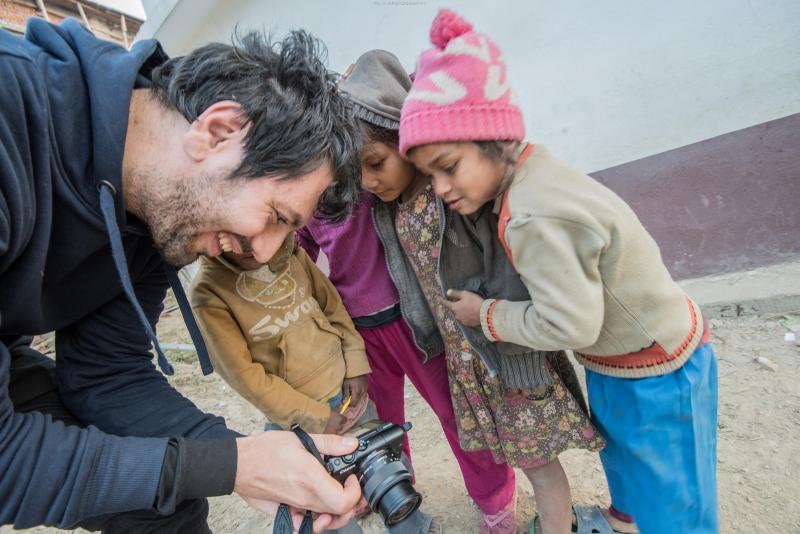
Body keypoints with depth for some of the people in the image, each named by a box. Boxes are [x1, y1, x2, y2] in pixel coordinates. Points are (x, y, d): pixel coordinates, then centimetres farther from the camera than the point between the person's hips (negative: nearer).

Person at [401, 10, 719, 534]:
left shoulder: (535, 220, -37)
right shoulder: (534, 171, -10)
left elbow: (570, 326, -30)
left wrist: (485, 313, -17)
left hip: (657, 373, -9)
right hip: (620, 359, 9)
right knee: (619, 442, 33)